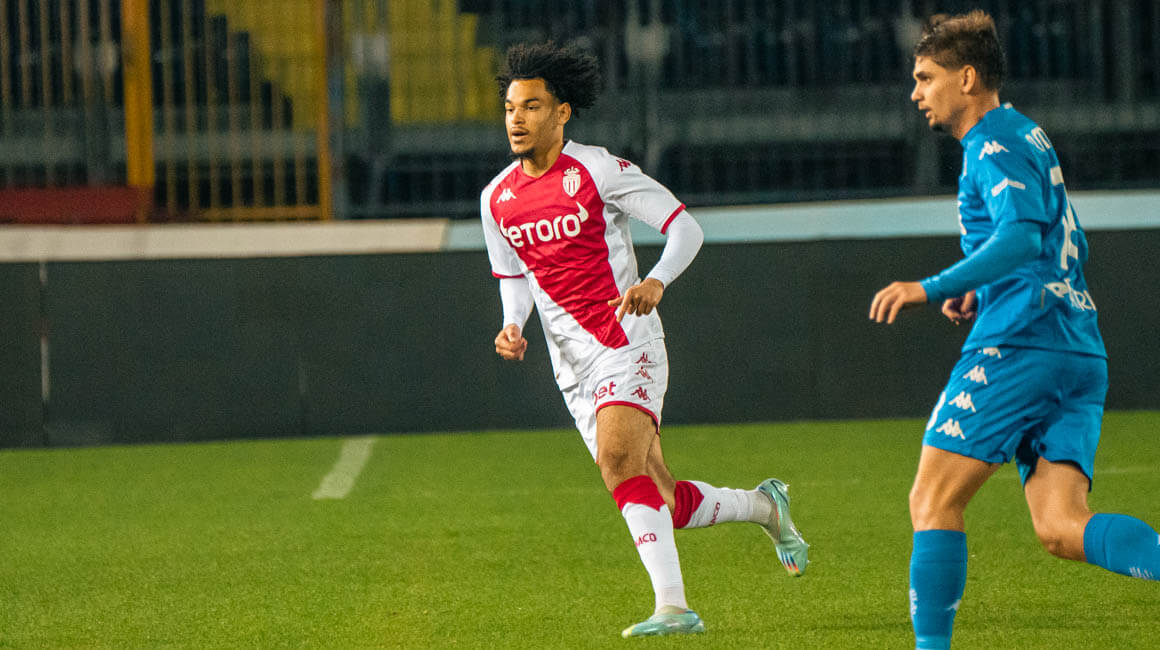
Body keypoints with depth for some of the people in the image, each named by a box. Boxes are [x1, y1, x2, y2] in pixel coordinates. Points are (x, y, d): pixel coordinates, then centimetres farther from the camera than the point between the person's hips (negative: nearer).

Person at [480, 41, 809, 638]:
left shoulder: (598, 171, -8)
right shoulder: (497, 199, 8)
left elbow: (685, 228, -7)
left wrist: (655, 281, -26)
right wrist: (512, 327, -1)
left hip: (627, 347, -6)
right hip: (574, 370, 6)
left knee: (619, 464, -29)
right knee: (667, 506, 5)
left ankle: (672, 606, -30)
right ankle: (765, 507, 33)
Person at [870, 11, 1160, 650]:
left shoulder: (997, 147, -5)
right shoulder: (1028, 138, 25)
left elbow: (1021, 238, -23)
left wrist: (932, 288, -29)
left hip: (1019, 345, -9)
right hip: (1081, 353, 9)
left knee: (933, 502, -4)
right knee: (1061, 528, -2)